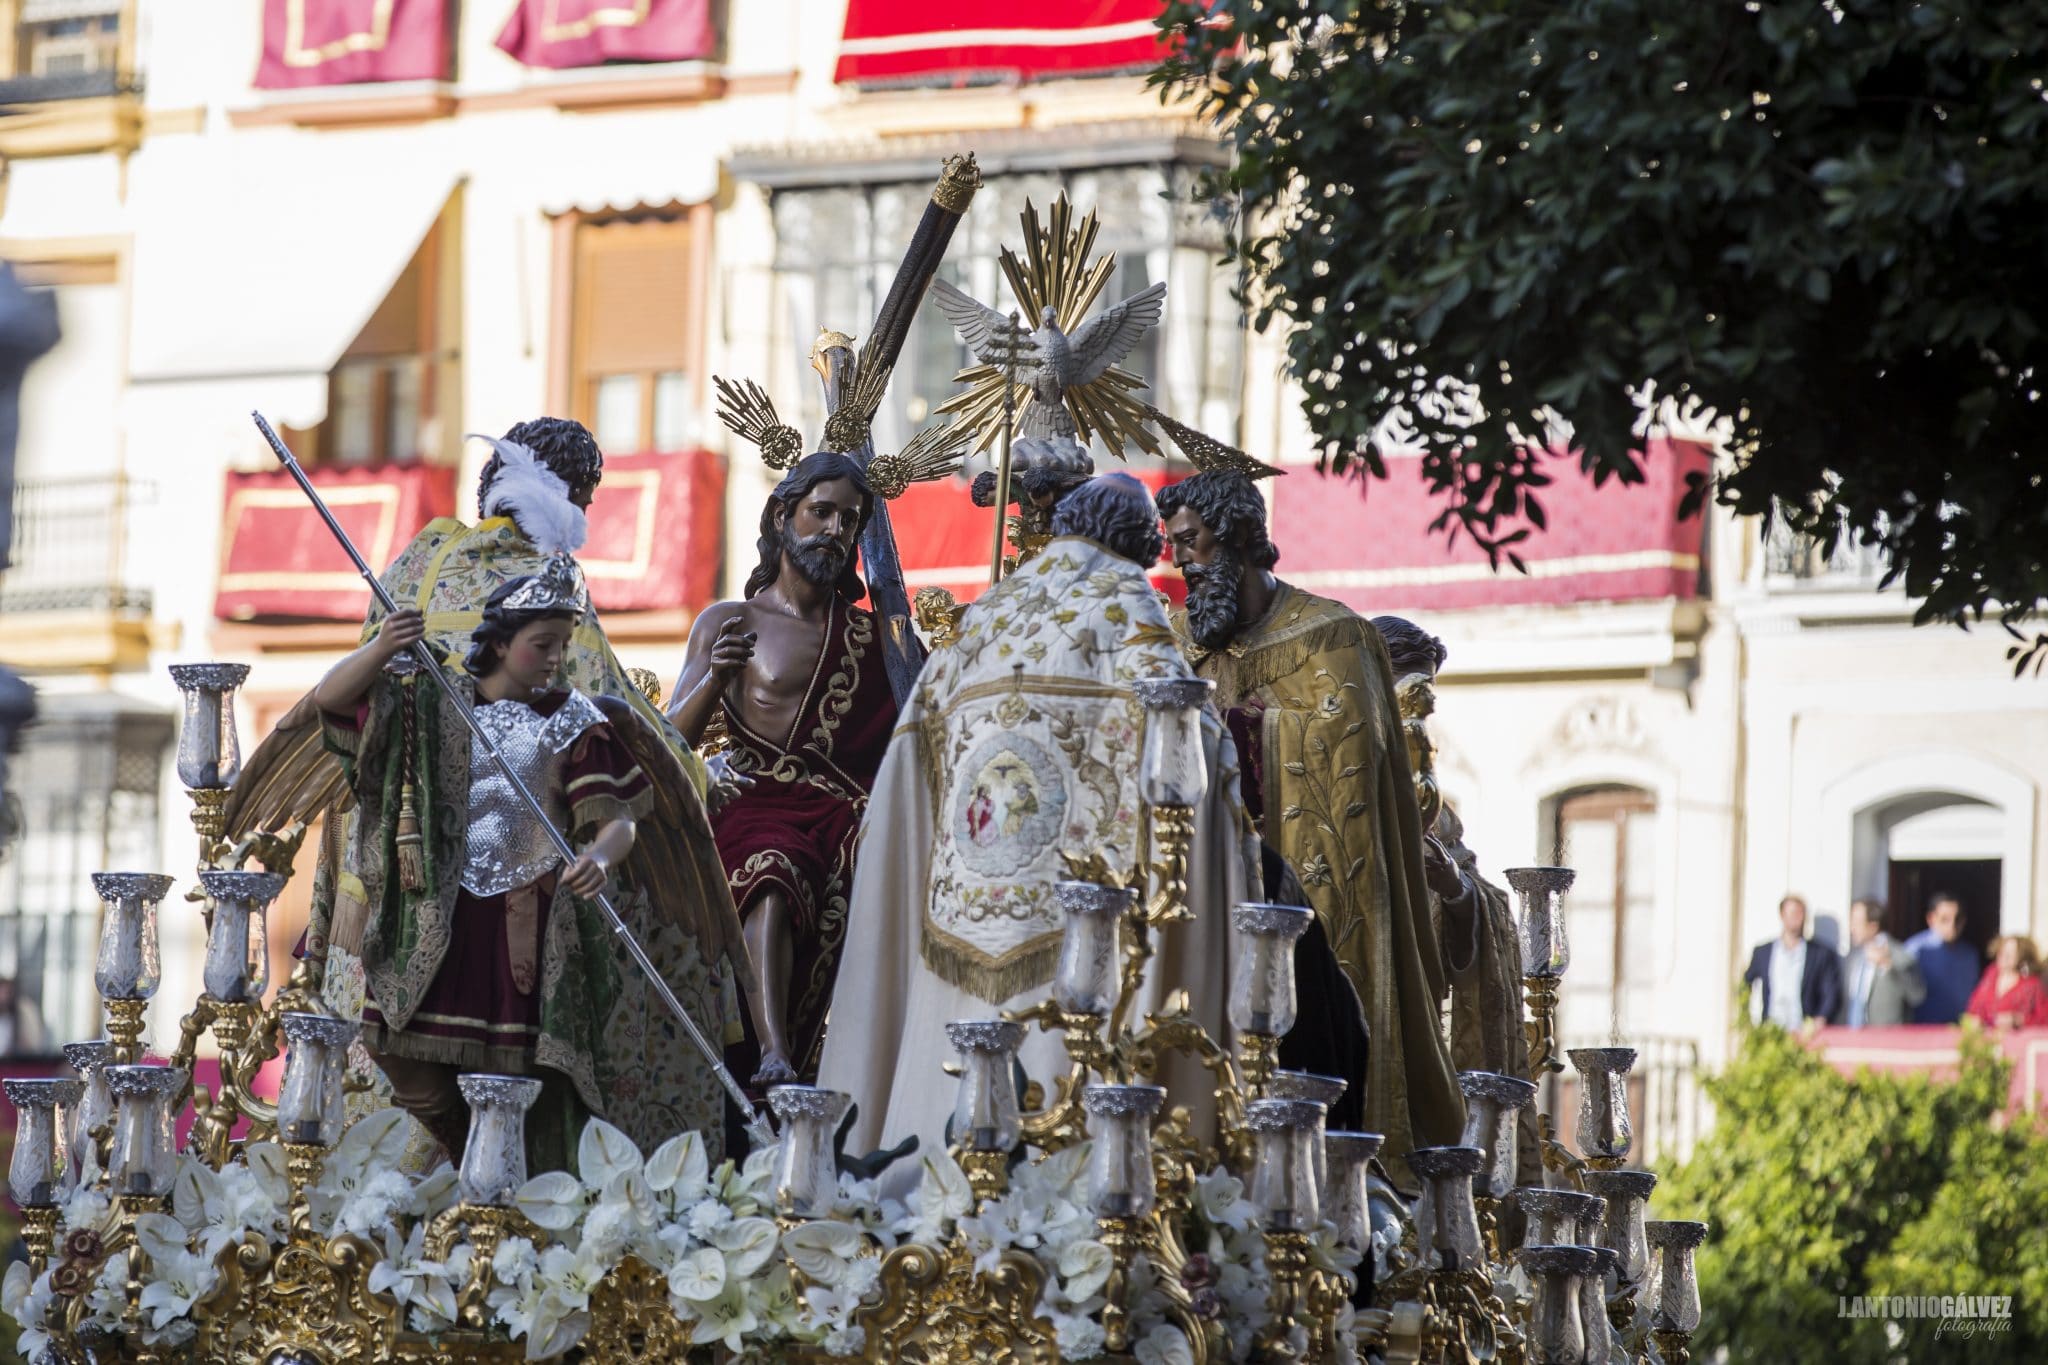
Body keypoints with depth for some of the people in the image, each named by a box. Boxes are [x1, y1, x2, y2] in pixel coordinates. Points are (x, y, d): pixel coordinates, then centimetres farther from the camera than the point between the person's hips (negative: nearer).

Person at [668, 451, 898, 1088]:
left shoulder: (871, 634, 24)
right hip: (761, 805, -3)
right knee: (773, 877, -37)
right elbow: (670, 744, 6)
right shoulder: (727, 623, 16)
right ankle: (774, 1057, -53)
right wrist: (715, 678, -13)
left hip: (847, 807, 3)